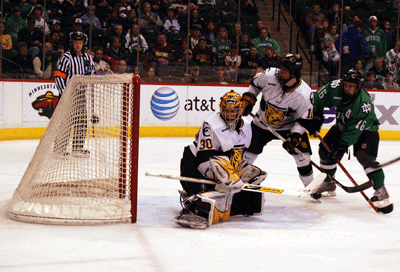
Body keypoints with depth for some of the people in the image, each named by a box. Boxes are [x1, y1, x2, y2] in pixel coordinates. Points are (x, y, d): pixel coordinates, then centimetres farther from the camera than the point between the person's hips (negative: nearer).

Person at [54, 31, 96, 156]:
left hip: (81, 94, 7)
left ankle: (78, 147, 19)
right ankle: (60, 147, -6)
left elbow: (94, 74, 23)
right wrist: (64, 93, -19)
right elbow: (58, 77, -14)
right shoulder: (66, 58, -9)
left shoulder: (87, 58, 11)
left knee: (82, 121, 9)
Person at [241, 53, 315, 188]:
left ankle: (310, 184, 6)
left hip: (289, 126, -1)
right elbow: (255, 84, 1)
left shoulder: (304, 94, -26)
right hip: (262, 123, 2)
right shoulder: (269, 75, -22)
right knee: (249, 150, 3)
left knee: (302, 153, -11)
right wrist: (248, 100, -1)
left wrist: (294, 137, -26)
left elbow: (304, 119, -18)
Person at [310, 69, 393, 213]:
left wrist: (341, 146, -36)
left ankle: (380, 191, -19)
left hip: (366, 129, -6)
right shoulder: (335, 87, -23)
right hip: (342, 125, 6)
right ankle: (328, 184, 20)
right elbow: (318, 98, -5)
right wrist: (316, 118, -6)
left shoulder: (365, 103, -36)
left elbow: (354, 129, -35)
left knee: (364, 156, -26)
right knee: (325, 149, 2)